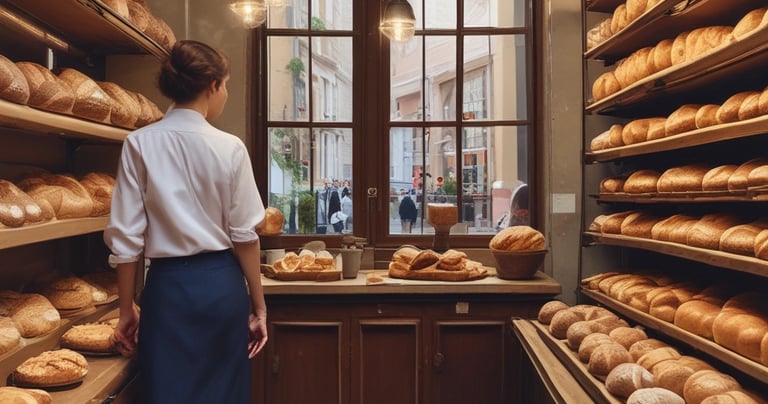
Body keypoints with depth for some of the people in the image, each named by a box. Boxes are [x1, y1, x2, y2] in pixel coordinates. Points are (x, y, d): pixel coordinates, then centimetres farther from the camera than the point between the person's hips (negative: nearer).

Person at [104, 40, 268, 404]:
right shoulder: (230, 148, -6)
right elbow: (244, 235, -4)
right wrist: (258, 306, 6)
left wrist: (127, 310, 7)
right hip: (221, 283, 0)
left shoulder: (140, 144, -5)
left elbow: (126, 237, -4)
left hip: (168, 285, 0)